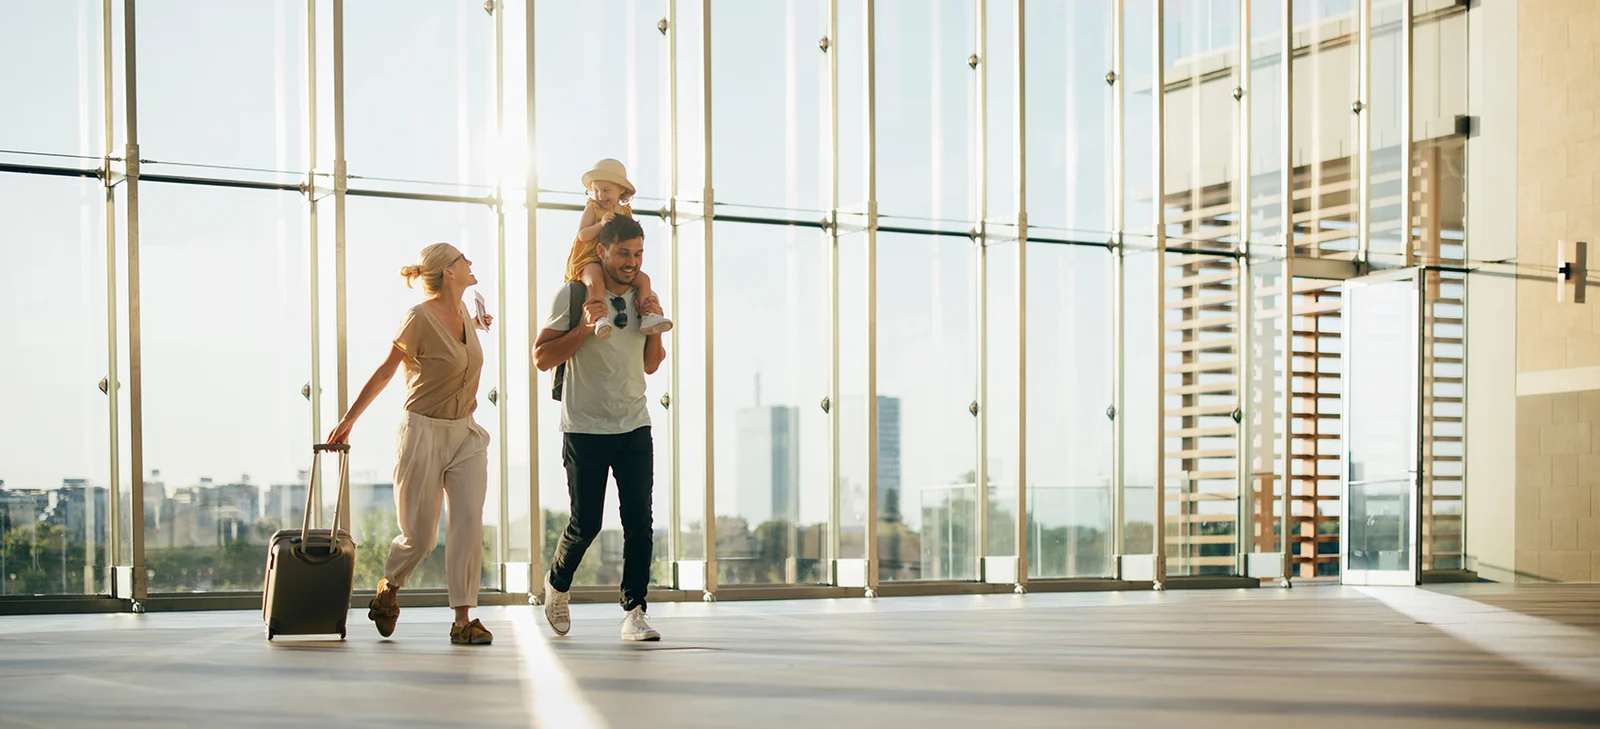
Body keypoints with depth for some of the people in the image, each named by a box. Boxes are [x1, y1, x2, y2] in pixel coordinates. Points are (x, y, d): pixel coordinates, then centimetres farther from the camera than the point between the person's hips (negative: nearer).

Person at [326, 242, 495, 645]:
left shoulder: (462, 313, 6)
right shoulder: (419, 317, -14)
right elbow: (385, 371, -4)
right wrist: (349, 419, 2)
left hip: (465, 434, 6)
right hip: (425, 432, -6)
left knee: (469, 522, -8)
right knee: (420, 536, 1)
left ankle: (463, 620, -5)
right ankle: (388, 590, 32)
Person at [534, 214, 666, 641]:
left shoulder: (642, 297, 10)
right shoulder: (574, 295, -5)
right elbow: (542, 358, -8)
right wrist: (586, 326, -19)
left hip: (635, 427, 4)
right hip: (586, 429, -4)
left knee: (639, 522, -4)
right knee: (585, 524, 0)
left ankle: (634, 613, 2)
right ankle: (557, 584, 29)